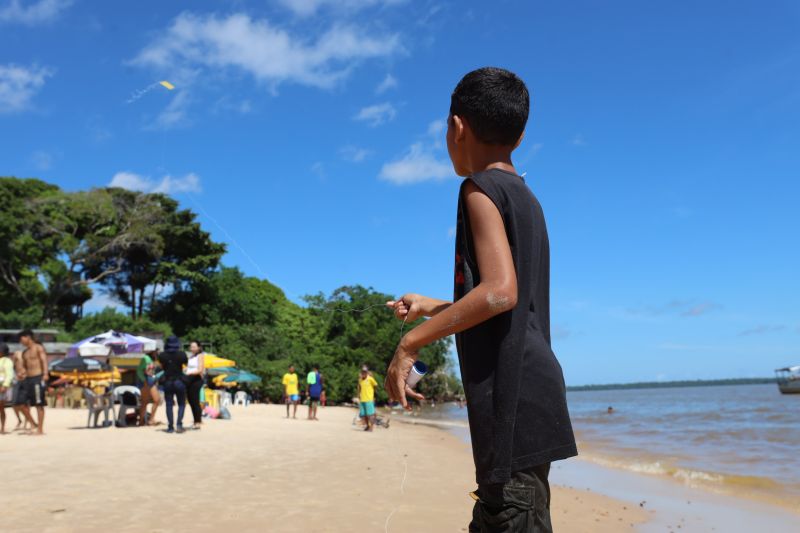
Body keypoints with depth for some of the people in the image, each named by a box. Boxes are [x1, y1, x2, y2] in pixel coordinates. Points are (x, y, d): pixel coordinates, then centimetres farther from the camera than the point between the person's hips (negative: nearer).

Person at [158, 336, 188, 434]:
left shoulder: (162, 355, -5)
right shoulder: (181, 354, -9)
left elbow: (161, 366, 10)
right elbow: (186, 363, 7)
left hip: (167, 381, 1)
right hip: (179, 381, -1)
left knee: (169, 404, 6)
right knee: (181, 404, 9)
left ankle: (170, 427, 4)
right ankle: (179, 423, -8)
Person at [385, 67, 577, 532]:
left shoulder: (482, 188, -7)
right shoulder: (526, 198, 20)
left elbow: (501, 292, -21)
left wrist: (412, 342, -15)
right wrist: (432, 307, 35)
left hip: (512, 389, -10)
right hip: (532, 385, 10)